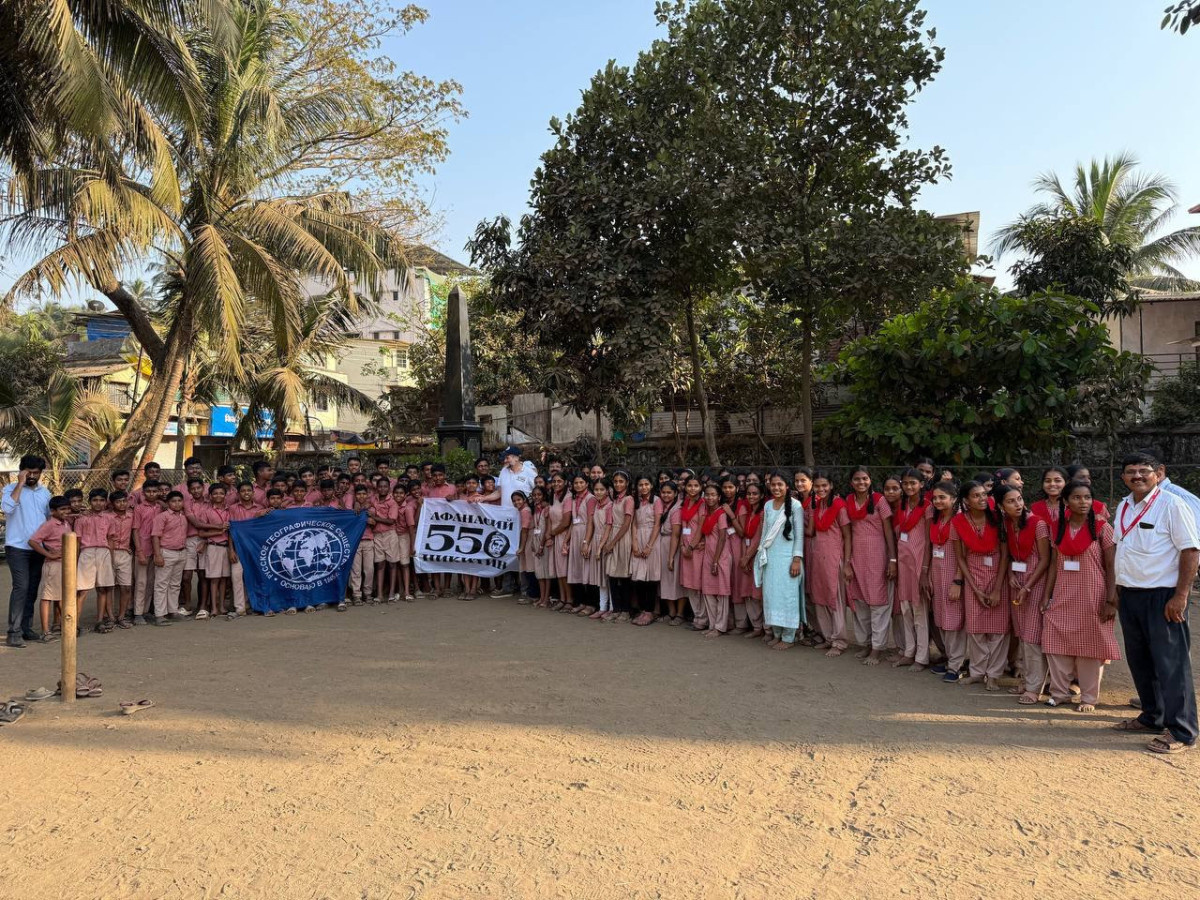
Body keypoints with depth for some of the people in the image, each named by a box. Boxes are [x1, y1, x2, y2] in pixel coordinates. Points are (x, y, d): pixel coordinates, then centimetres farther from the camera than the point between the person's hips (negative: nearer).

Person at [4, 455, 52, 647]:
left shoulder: (44, 492, 13)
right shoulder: (11, 488, -3)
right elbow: (7, 507, -23)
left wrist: (60, 516, 5)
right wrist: (20, 484, -19)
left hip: (38, 549, 5)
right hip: (17, 548, -5)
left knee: (32, 589, 9)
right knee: (21, 587, -14)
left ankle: (26, 627, 17)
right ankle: (14, 632, -11)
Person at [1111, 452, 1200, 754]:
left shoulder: (1171, 505, -10)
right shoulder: (1123, 507, 11)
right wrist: (1118, 590, 16)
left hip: (1162, 596, -7)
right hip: (1130, 594, 7)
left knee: (1170, 663, -3)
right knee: (1139, 661, 15)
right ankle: (1152, 718, 30)